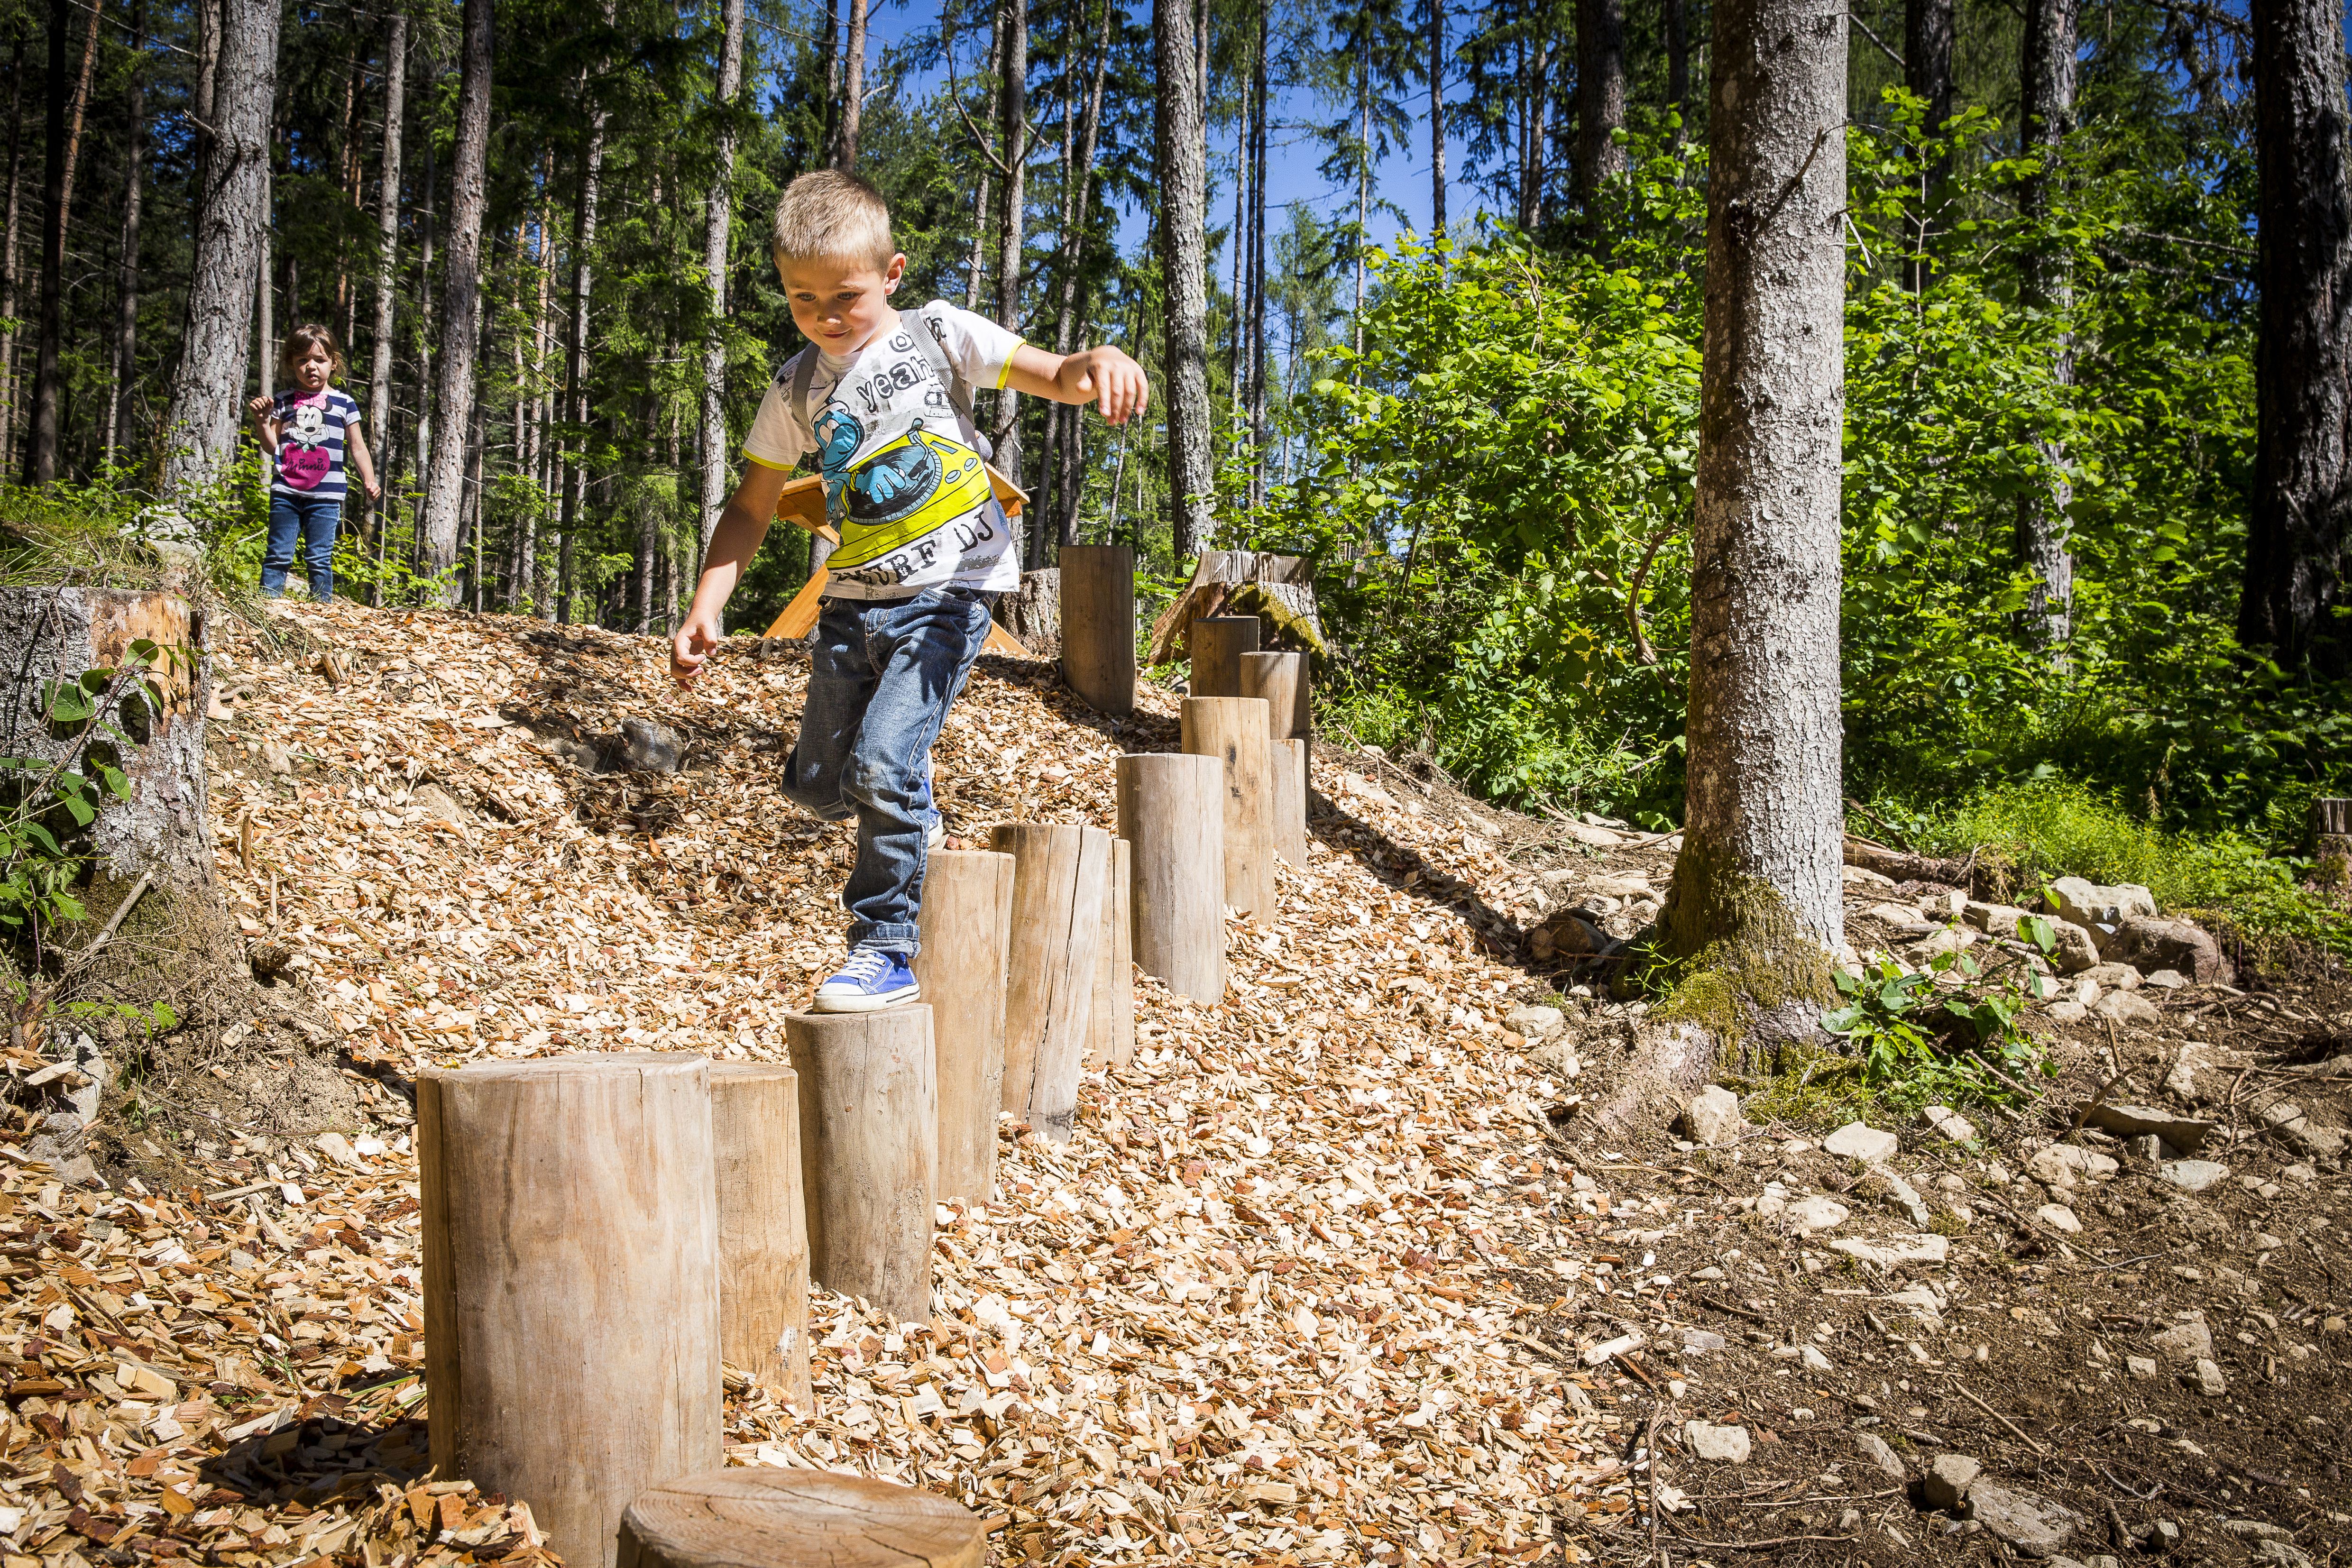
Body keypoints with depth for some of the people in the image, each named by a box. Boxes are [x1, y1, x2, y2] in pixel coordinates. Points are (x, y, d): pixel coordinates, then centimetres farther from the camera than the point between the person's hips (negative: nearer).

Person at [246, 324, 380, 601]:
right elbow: (272, 446, 11)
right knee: (278, 555, 2)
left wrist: (369, 480, -2)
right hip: (285, 491, 2)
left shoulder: (343, 403, 7)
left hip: (325, 495, -2)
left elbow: (357, 446, 8)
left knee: (319, 558, -1)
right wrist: (262, 421, -5)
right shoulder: (284, 401, 10)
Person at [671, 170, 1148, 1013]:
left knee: (882, 760, -19)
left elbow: (1049, 374, -7)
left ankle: (886, 951, -6)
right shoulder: (797, 389, 6)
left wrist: (1098, 362, -32)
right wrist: (706, 606, -1)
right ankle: (909, 813, 38)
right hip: (853, 598, 5)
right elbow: (751, 508, 11)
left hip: (947, 591, -5)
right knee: (818, 782, 6)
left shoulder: (938, 334, -2)